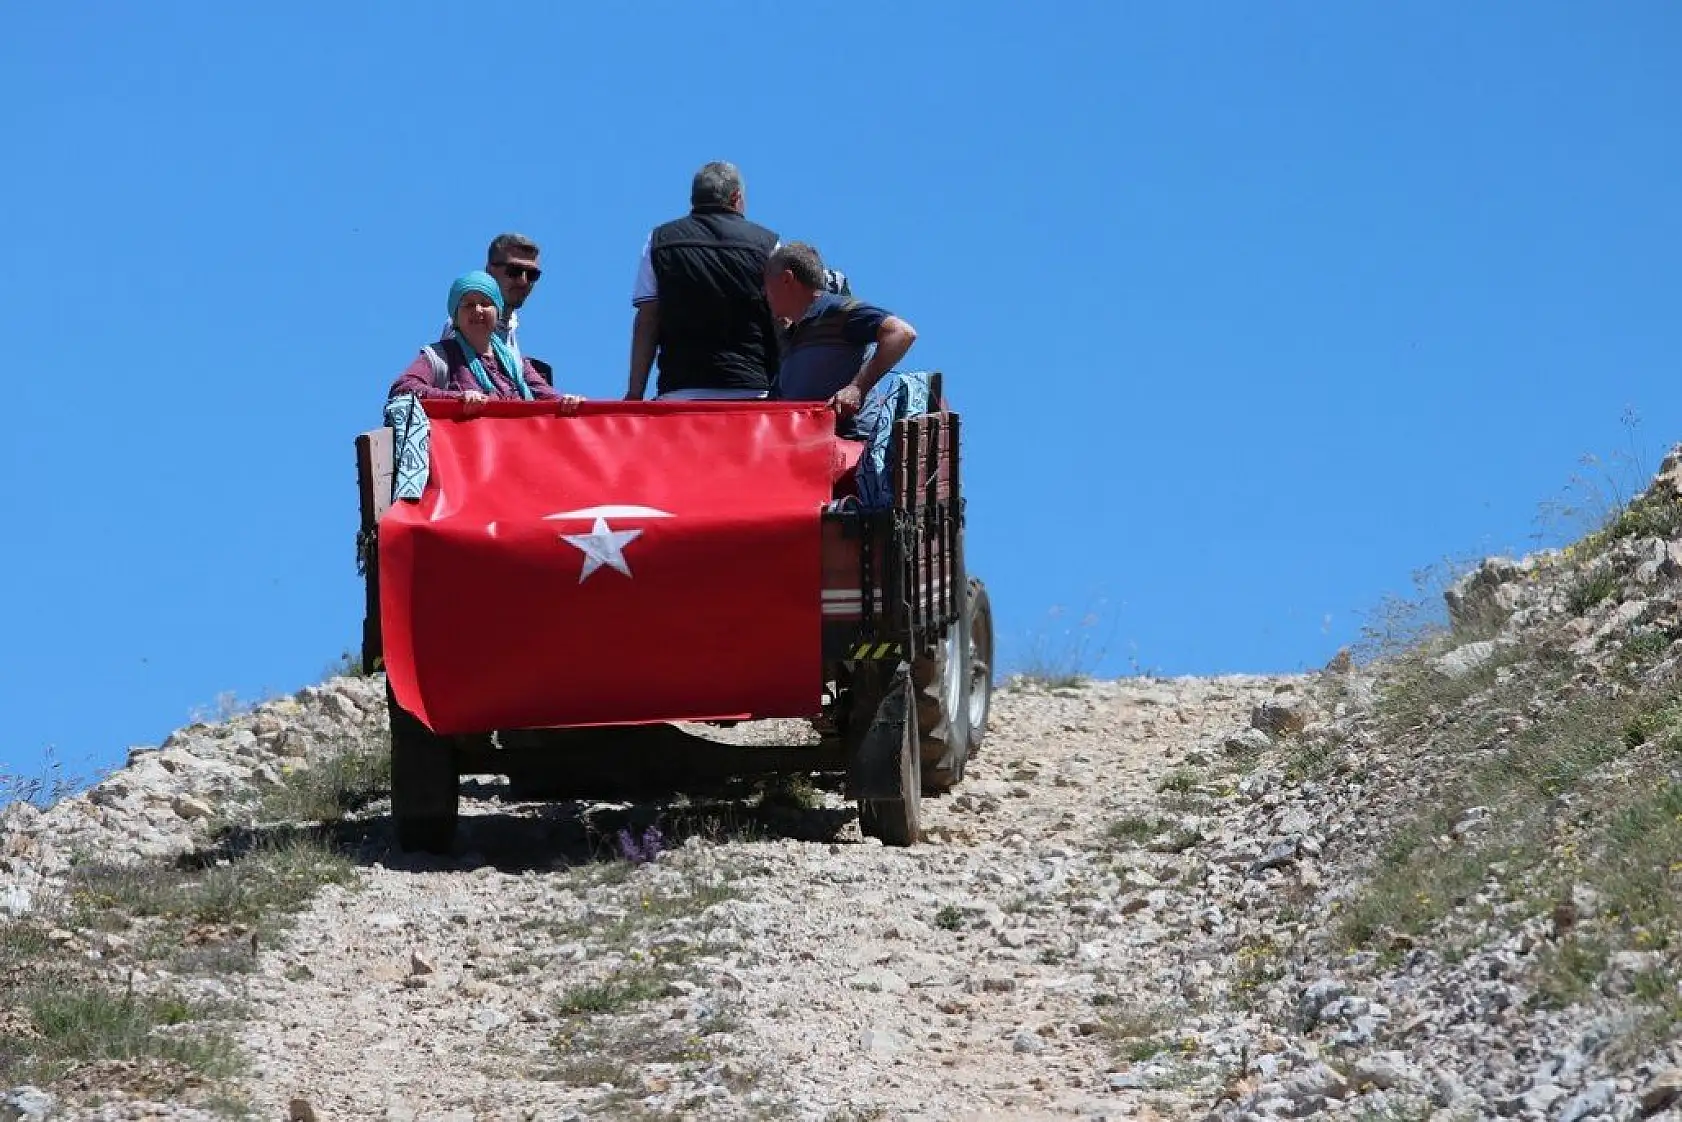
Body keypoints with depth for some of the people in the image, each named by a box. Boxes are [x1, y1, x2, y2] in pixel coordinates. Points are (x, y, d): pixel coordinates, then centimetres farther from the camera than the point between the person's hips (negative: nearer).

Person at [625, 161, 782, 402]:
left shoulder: (658, 241, 11)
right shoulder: (766, 243, 8)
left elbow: (646, 321, 6)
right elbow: (781, 324, 7)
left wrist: (635, 391, 5)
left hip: (678, 391, 1)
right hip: (751, 389, -1)